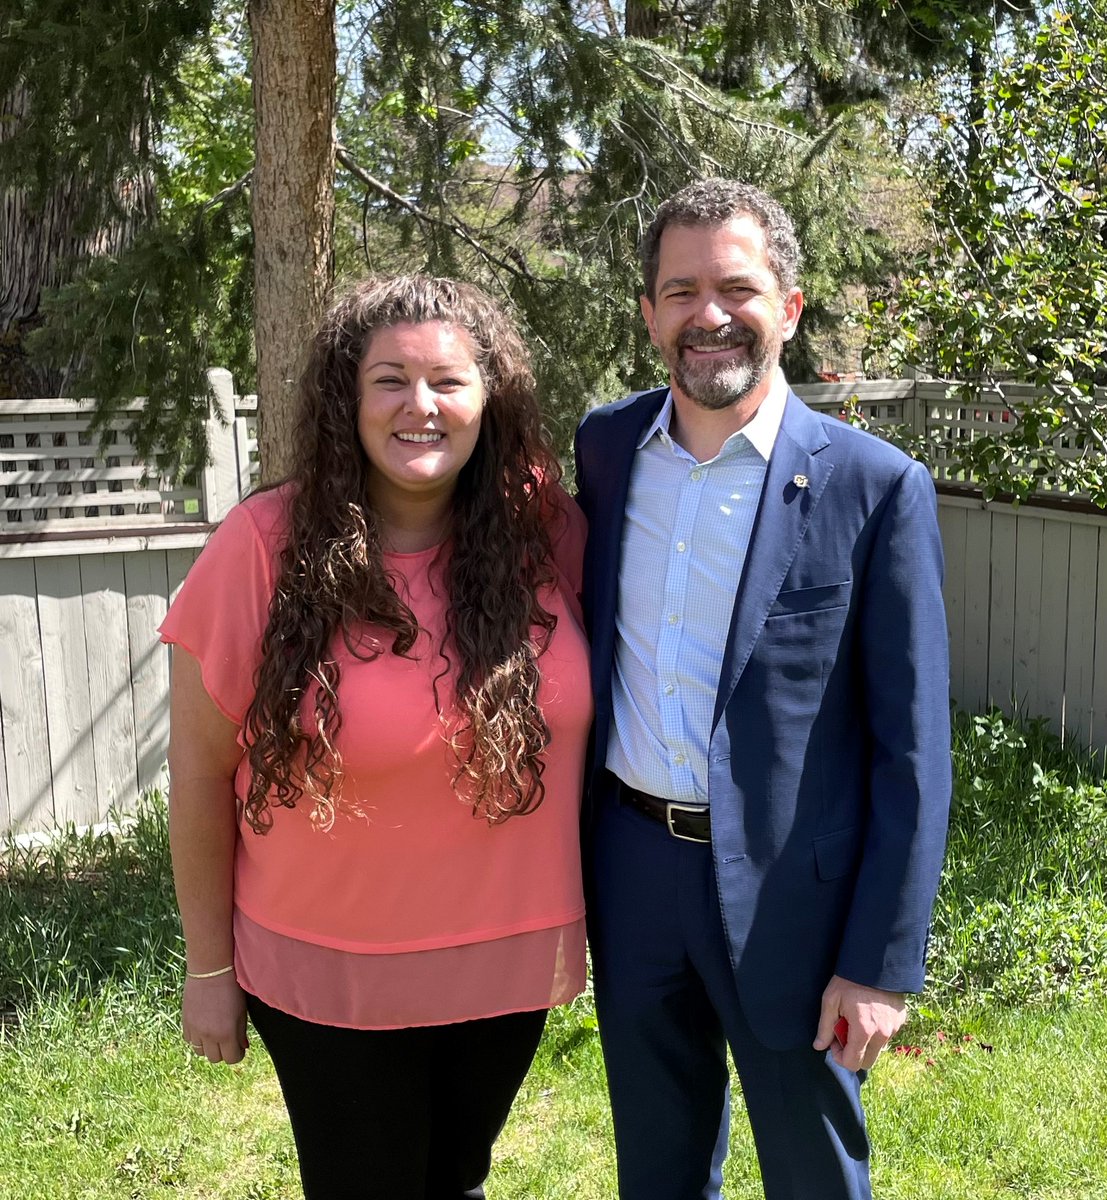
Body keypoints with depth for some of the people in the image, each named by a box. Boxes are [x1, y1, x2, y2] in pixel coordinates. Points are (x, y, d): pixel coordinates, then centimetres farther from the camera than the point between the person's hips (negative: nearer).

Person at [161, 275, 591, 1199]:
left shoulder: (547, 532, -11)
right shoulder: (266, 547, -19)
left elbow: (580, 722, 3)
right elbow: (201, 773, -10)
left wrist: (573, 914, 5)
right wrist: (208, 967, -4)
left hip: (509, 963, 3)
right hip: (329, 982, -2)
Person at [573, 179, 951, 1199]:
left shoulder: (874, 487, -13)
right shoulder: (605, 446, 0)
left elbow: (912, 749, -11)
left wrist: (884, 963, -11)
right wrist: (572, 849, 10)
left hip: (787, 888, -3)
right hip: (631, 866, 4)